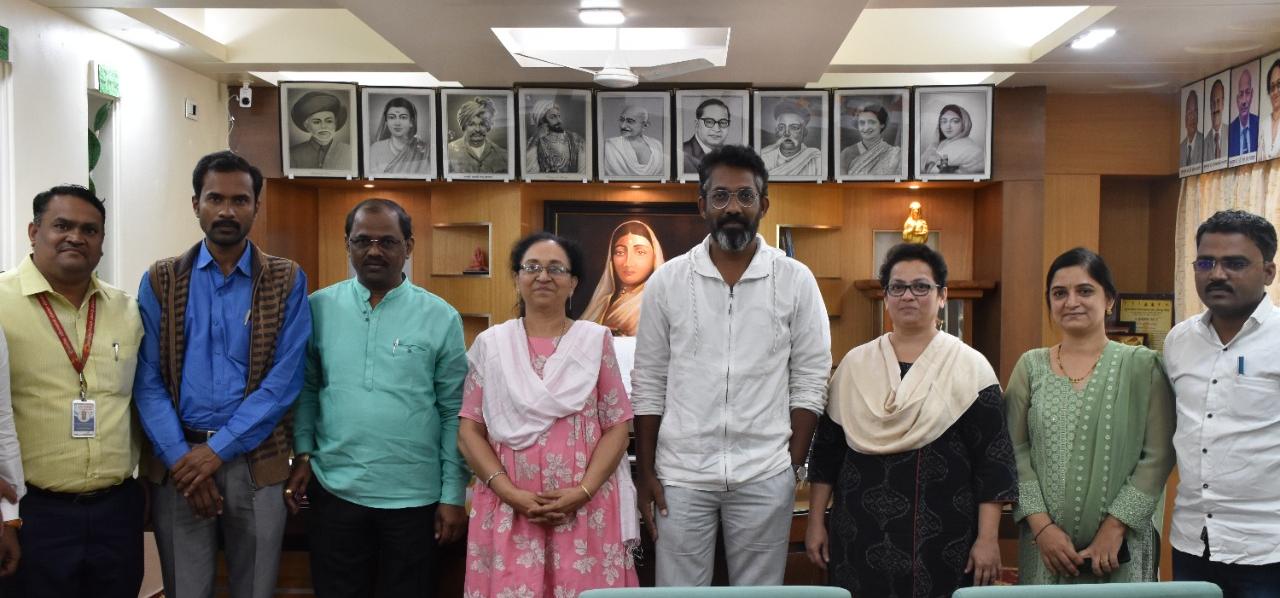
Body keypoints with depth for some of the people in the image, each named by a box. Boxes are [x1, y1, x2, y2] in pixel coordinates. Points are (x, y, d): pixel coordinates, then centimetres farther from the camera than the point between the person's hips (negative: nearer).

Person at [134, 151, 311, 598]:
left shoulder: (287, 281, 0)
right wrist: (181, 458, -12)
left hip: (256, 462, -1)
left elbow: (283, 380, -7)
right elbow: (148, 382, -1)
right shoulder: (160, 281, 4)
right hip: (177, 462, 1)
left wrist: (217, 450, -13)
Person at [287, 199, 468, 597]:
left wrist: (453, 495, -2)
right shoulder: (319, 308, 2)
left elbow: (454, 412, -1)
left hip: (414, 497, -1)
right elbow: (307, 389, 10)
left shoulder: (440, 317, -3)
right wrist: (303, 454, -1)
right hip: (334, 491, 1)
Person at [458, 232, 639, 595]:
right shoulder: (490, 344, 7)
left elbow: (617, 427, 2)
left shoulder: (596, 340, 6)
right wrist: (509, 492, -9)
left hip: (586, 506, 0)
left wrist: (584, 490, -10)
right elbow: (469, 431, 3)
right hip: (509, 507, 0)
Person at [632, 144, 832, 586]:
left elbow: (810, 382, 1)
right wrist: (645, 473, 1)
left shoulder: (796, 280, 0)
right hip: (680, 474, 1)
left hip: (764, 476, 0)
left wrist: (793, 467, -3)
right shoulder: (667, 281, 1)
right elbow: (648, 385, 4)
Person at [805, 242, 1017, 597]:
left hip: (943, 539, -2)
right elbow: (828, 449, 9)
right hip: (861, 534, 2)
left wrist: (987, 539, -9)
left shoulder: (970, 367, -2)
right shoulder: (855, 365, 6)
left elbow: (992, 460, -4)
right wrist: (816, 521, 6)